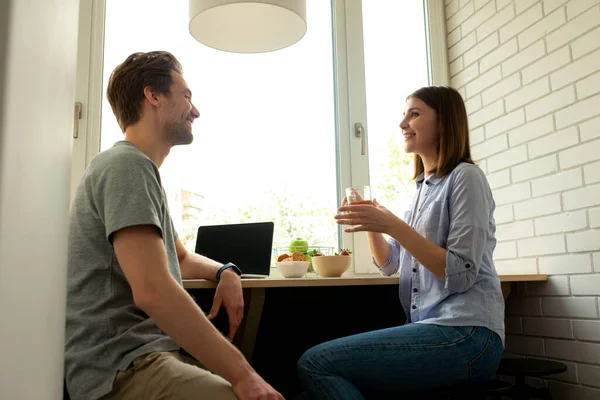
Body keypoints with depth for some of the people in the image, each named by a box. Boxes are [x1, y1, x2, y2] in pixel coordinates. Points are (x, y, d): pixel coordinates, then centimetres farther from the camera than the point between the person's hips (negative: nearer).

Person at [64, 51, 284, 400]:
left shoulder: (144, 170, 18)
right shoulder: (127, 165, -13)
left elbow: (181, 258, 28)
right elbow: (152, 290, -25)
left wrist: (225, 272, 7)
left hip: (156, 351, 9)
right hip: (122, 368, -9)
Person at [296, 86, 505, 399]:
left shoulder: (465, 176, -6)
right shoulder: (423, 188, 19)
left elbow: (462, 273, -15)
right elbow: (388, 264, 20)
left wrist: (393, 225, -20)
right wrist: (371, 224, 1)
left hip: (465, 336, -7)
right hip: (431, 331, 7)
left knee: (314, 364, -19)